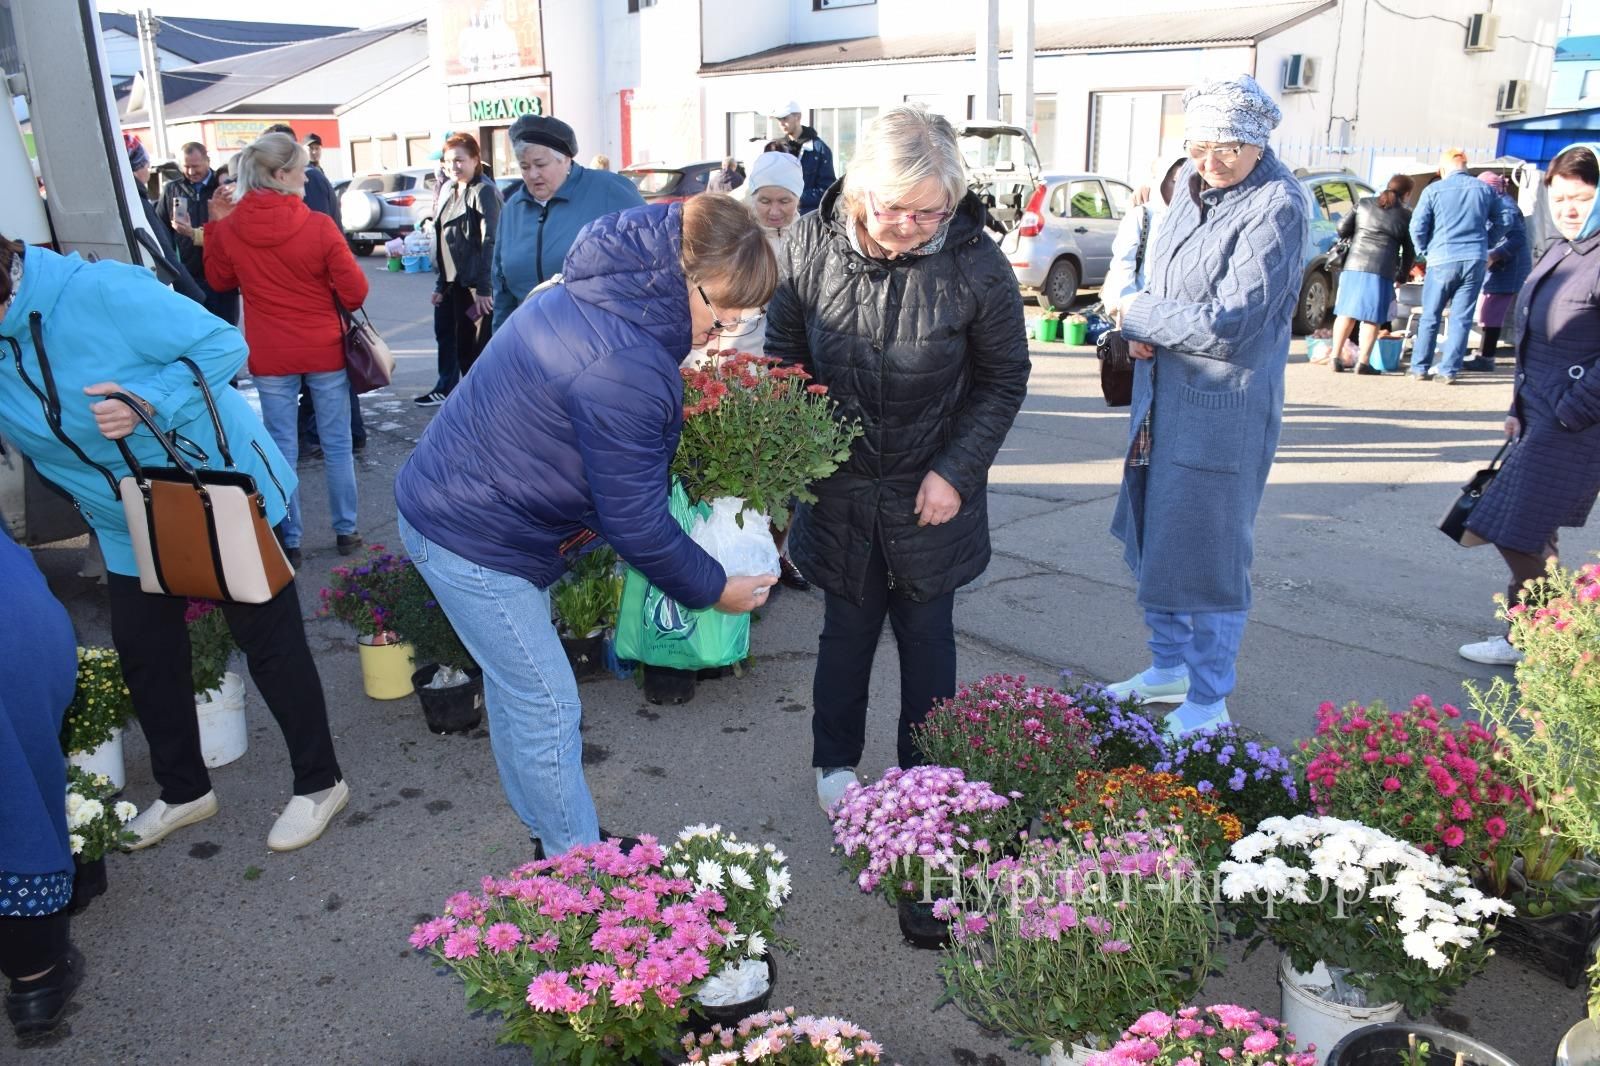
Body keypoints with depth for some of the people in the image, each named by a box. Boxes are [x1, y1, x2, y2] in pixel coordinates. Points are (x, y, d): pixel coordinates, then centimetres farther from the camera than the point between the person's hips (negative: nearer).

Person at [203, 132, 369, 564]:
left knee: (282, 448, 9)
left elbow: (218, 279, 13)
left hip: (270, 354, 2)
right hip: (325, 349, -2)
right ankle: (345, 531, 20)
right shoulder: (318, 226, -15)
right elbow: (355, 291, -11)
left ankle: (289, 541, 15)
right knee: (337, 445, 11)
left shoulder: (228, 229, -5)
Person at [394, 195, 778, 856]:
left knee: (516, 688, 22)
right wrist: (713, 589, -9)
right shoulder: (622, 369, -32)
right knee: (548, 707, 2)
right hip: (473, 541, -10)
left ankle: (545, 836, 39)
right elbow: (634, 521, -24)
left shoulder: (592, 293, 0)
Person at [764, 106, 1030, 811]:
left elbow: (1004, 380, -3)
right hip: (840, 486, 1)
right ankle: (835, 761, 33)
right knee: (848, 624, 11)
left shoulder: (976, 263, -14)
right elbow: (784, 356, 3)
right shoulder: (813, 244, -10)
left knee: (927, 630, 12)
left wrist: (956, 471, -10)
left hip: (932, 490, -1)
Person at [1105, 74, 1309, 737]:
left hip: (1223, 410, -8)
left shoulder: (1277, 207, -18)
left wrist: (1137, 314, -11)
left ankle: (1207, 703, 19)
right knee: (1151, 540, 19)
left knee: (1208, 558, 2)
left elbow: (1228, 324, -23)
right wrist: (1146, 330, -2)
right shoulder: (1192, 181, 7)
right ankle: (1168, 668, 38)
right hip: (1161, 393, 9)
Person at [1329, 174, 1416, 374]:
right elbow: (1409, 251, 11)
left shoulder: (1364, 203, 10)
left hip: (1354, 265, 2)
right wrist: (1402, 275, 24)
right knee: (1372, 318, 2)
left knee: (1346, 312, 9)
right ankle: (1363, 362, 0)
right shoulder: (1405, 215, 7)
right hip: (1382, 271, -2)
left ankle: (1336, 357, 6)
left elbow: (1343, 228, 7)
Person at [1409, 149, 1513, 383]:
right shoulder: (1484, 189, 7)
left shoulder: (1433, 190, -2)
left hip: (1442, 260, -2)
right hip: (1475, 260, 2)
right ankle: (1449, 370, 2)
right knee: (1461, 318, 4)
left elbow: (1417, 226, -5)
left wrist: (1425, 251, 9)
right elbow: (1504, 219, 12)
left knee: (1429, 317, 8)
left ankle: (1420, 368, 10)